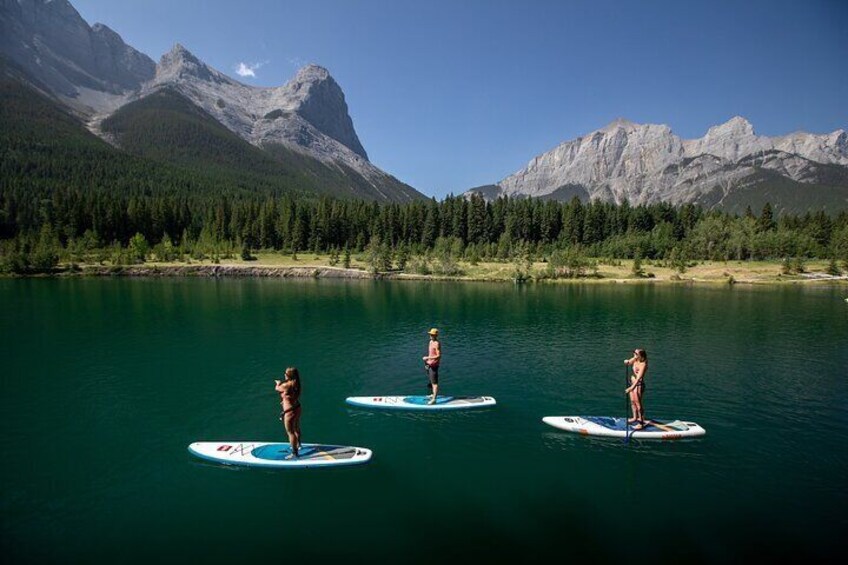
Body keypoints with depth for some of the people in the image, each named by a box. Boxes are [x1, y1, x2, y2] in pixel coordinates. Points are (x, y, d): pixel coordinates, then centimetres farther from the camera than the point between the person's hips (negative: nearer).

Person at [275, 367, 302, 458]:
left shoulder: (287, 385, -27)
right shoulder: (297, 384, -3)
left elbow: (277, 388, -8)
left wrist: (279, 383, 13)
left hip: (290, 412, -9)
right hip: (297, 408, 9)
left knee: (290, 432, 6)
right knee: (296, 428, 29)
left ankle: (294, 453, 18)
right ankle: (298, 445, 50)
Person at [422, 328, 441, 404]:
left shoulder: (437, 344, -18)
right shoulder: (431, 342, 11)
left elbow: (439, 356, -23)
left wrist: (428, 358, -24)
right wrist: (427, 360, 17)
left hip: (434, 365, -10)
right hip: (429, 364, 10)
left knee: (434, 382, -8)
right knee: (431, 381, 22)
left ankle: (434, 399, -7)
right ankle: (433, 394, 37)